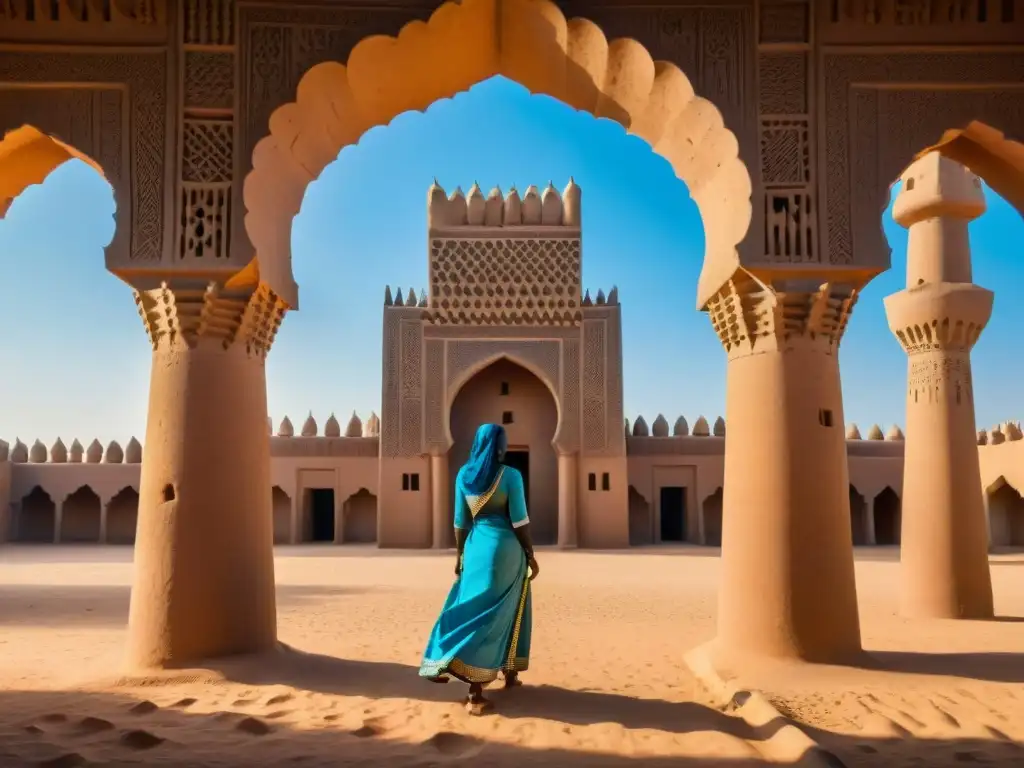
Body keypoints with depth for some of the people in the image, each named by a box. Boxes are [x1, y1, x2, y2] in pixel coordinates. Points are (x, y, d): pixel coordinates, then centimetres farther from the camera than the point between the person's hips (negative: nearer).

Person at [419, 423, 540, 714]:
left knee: (473, 612, 14)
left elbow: (461, 521, 7)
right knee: (499, 615, 5)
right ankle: (475, 693, 6)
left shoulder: (464, 475, 4)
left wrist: (459, 555, 15)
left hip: (477, 546, 4)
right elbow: (519, 521, -9)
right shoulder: (510, 475, -9)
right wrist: (530, 555, -1)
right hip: (506, 547, -4)